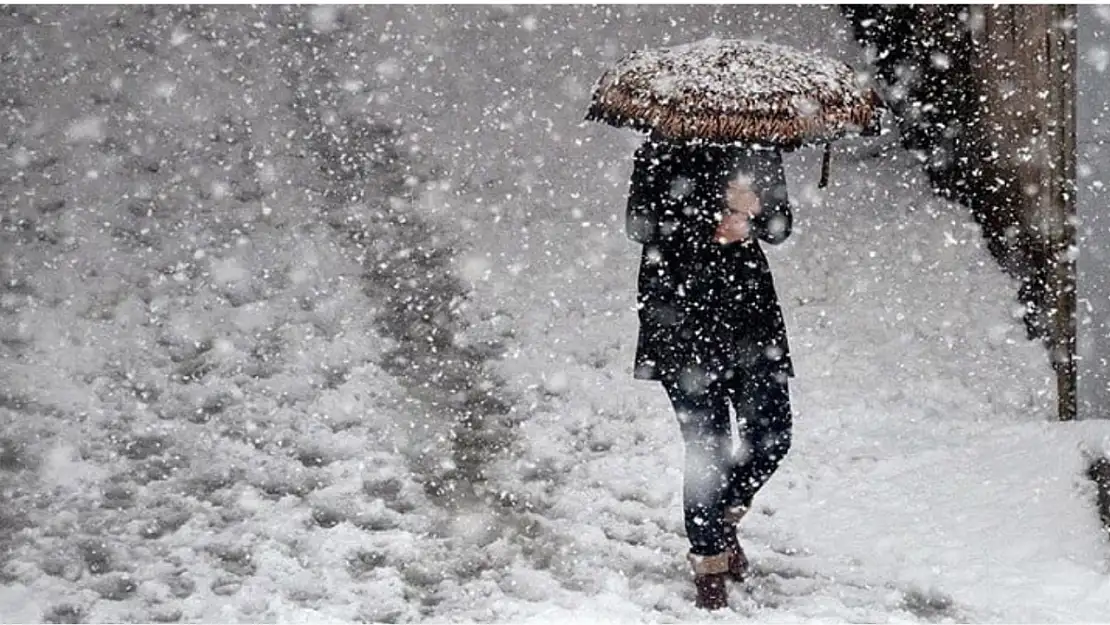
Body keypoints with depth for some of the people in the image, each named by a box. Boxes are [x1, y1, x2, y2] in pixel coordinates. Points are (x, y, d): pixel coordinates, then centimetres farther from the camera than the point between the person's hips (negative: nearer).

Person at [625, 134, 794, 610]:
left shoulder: (760, 149, 7)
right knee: (707, 444, -5)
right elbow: (641, 225, -10)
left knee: (771, 436, 0)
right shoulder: (667, 150, -6)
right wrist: (713, 227, -20)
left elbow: (779, 227, 9)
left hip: (748, 302, 5)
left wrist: (753, 211, -14)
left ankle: (724, 516, 29)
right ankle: (709, 558, 12)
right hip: (681, 309, -5)